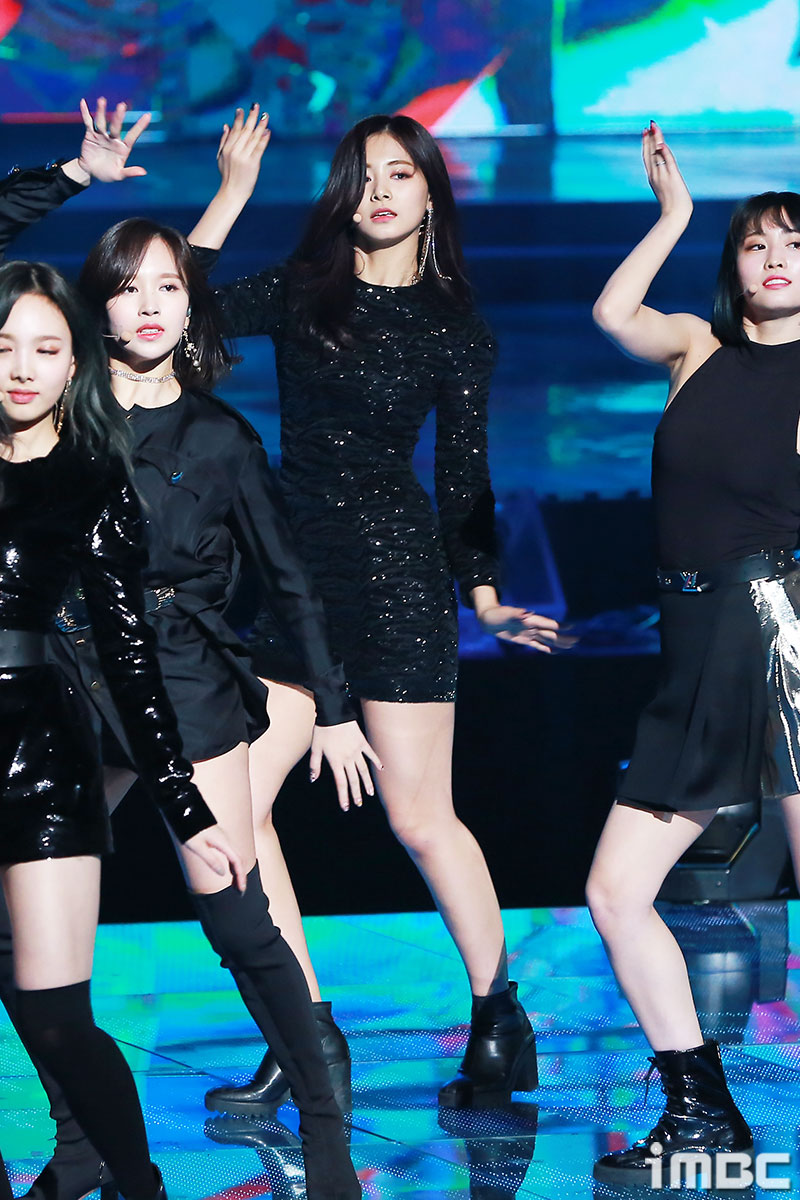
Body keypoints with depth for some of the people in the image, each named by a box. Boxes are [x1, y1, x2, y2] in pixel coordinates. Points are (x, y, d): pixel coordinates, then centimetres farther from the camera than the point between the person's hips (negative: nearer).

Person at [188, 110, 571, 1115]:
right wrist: (233, 193, 0)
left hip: (397, 575, -4)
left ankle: (500, 1024, 16)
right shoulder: (299, 292, 10)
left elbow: (463, 481, 5)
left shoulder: (455, 331, 3)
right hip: (296, 571, 4)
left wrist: (485, 597, -3)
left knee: (420, 819, -2)